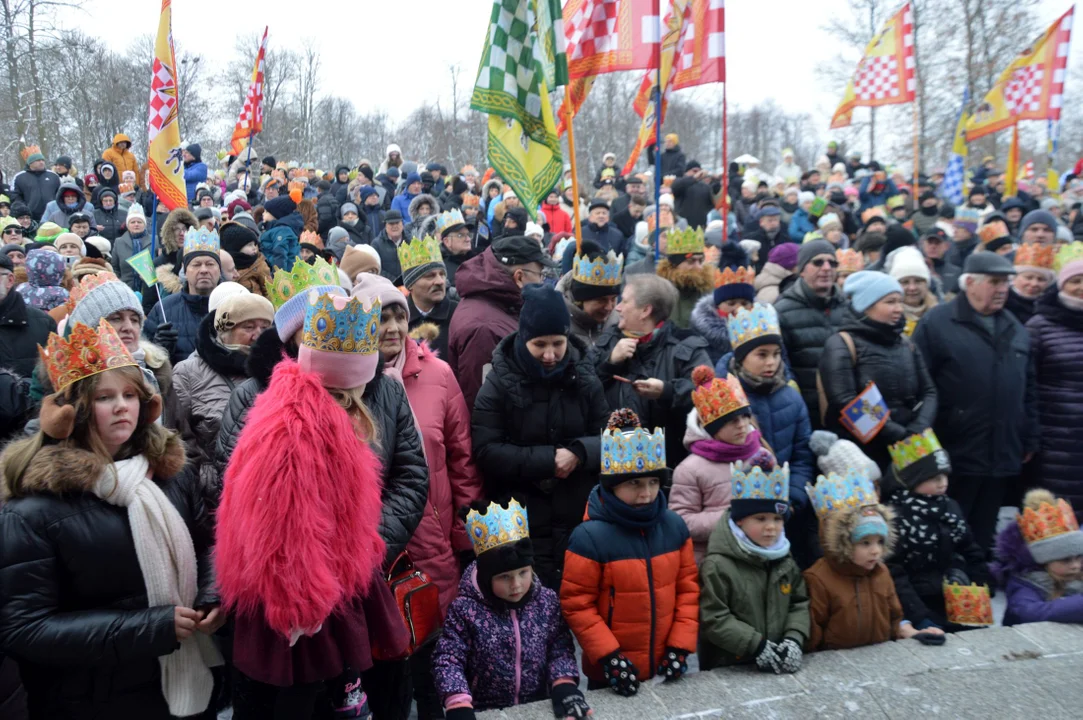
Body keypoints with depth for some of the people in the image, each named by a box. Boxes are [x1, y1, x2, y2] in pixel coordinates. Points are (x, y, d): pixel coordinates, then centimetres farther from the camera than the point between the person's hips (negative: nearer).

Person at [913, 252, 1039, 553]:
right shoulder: (936, 323, -9)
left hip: (1003, 458, 6)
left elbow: (1029, 388, 18)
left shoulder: (1015, 328, 13)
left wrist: (1030, 439, 15)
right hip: (953, 458, -6)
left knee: (982, 536, 17)